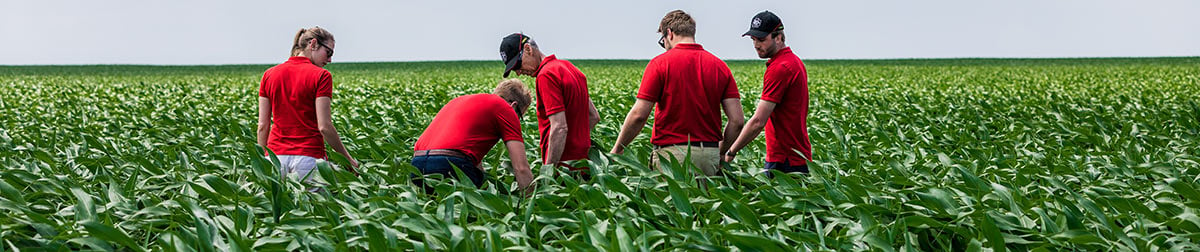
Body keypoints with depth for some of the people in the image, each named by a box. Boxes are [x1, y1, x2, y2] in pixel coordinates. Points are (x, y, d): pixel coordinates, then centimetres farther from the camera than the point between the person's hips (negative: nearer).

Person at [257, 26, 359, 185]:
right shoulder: (321, 76, -5)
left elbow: (263, 125, 8)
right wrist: (348, 159, -2)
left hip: (276, 155, 5)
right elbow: (324, 126, -10)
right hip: (308, 157, -4)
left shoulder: (269, 75, 9)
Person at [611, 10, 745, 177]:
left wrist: (616, 150, 4)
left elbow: (639, 114, -8)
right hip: (710, 156, 4)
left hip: (672, 152, -4)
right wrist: (720, 153, 16)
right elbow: (737, 120, 3)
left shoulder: (661, 63, -4)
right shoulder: (720, 66, 8)